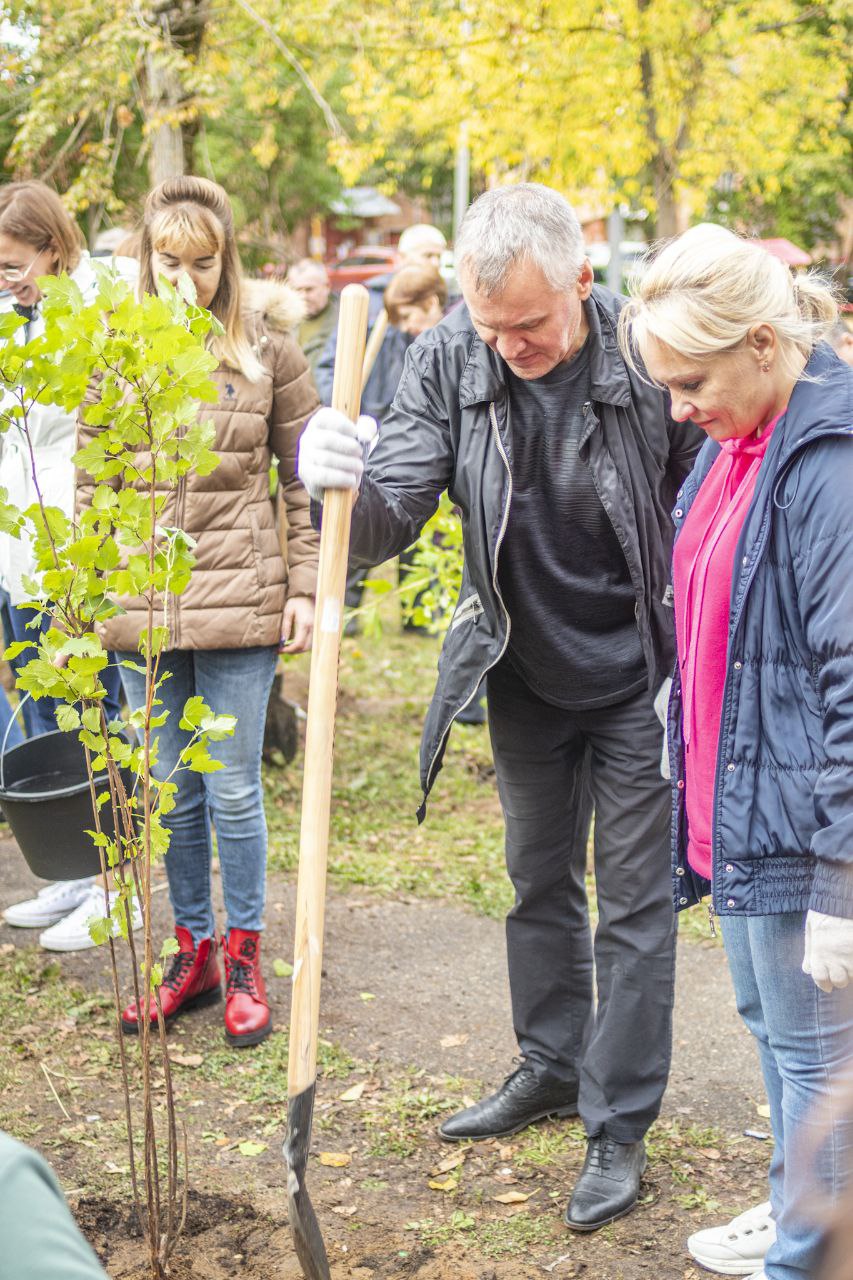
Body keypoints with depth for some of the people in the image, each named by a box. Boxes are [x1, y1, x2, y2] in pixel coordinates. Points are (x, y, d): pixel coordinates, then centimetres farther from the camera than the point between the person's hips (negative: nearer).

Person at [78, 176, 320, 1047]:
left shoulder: (267, 346, -1)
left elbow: (304, 478, 2)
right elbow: (91, 481, 9)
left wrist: (304, 587, -3)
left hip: (239, 604, -2)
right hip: (140, 606, 3)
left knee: (233, 791, 4)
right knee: (172, 794, 13)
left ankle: (244, 957, 21)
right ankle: (192, 949, 28)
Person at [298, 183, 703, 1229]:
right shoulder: (448, 362, -13)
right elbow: (393, 517, -18)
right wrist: (347, 487, -41)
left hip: (637, 675, -3)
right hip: (524, 673, 4)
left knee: (633, 900, 6)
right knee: (537, 880, 18)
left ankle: (619, 1124, 19)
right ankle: (550, 1068, 39)